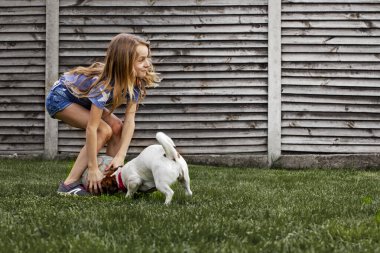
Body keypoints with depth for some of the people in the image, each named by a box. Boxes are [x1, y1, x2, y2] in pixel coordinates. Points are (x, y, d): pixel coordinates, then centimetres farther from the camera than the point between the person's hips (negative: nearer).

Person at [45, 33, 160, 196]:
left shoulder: (135, 82, -17)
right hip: (59, 98, -8)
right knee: (103, 131, -22)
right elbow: (91, 128, -36)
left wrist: (120, 156, -29)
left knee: (117, 129, -7)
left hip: (82, 100, 8)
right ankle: (70, 184, -19)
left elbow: (129, 120, -19)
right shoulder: (104, 84, -38)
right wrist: (93, 168, -34)